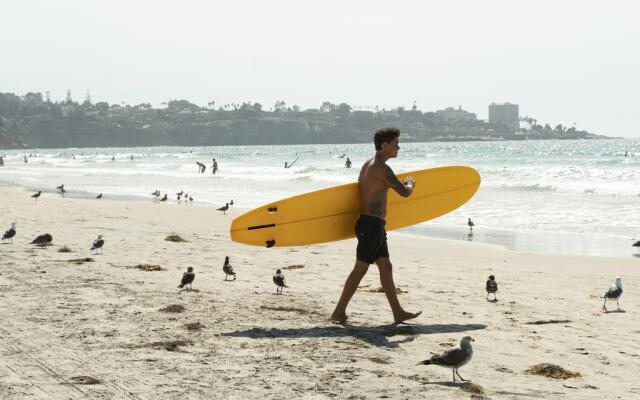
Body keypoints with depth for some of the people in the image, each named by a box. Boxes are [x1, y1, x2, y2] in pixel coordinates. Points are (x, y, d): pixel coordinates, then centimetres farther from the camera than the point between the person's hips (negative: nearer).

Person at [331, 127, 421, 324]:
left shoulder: (368, 164, 12)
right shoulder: (382, 169, -18)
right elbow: (404, 192, -18)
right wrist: (410, 184, 5)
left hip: (374, 225, 10)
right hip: (372, 225, -10)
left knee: (386, 267, 12)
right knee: (360, 269, -5)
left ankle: (398, 312, 17)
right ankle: (338, 312, 0)